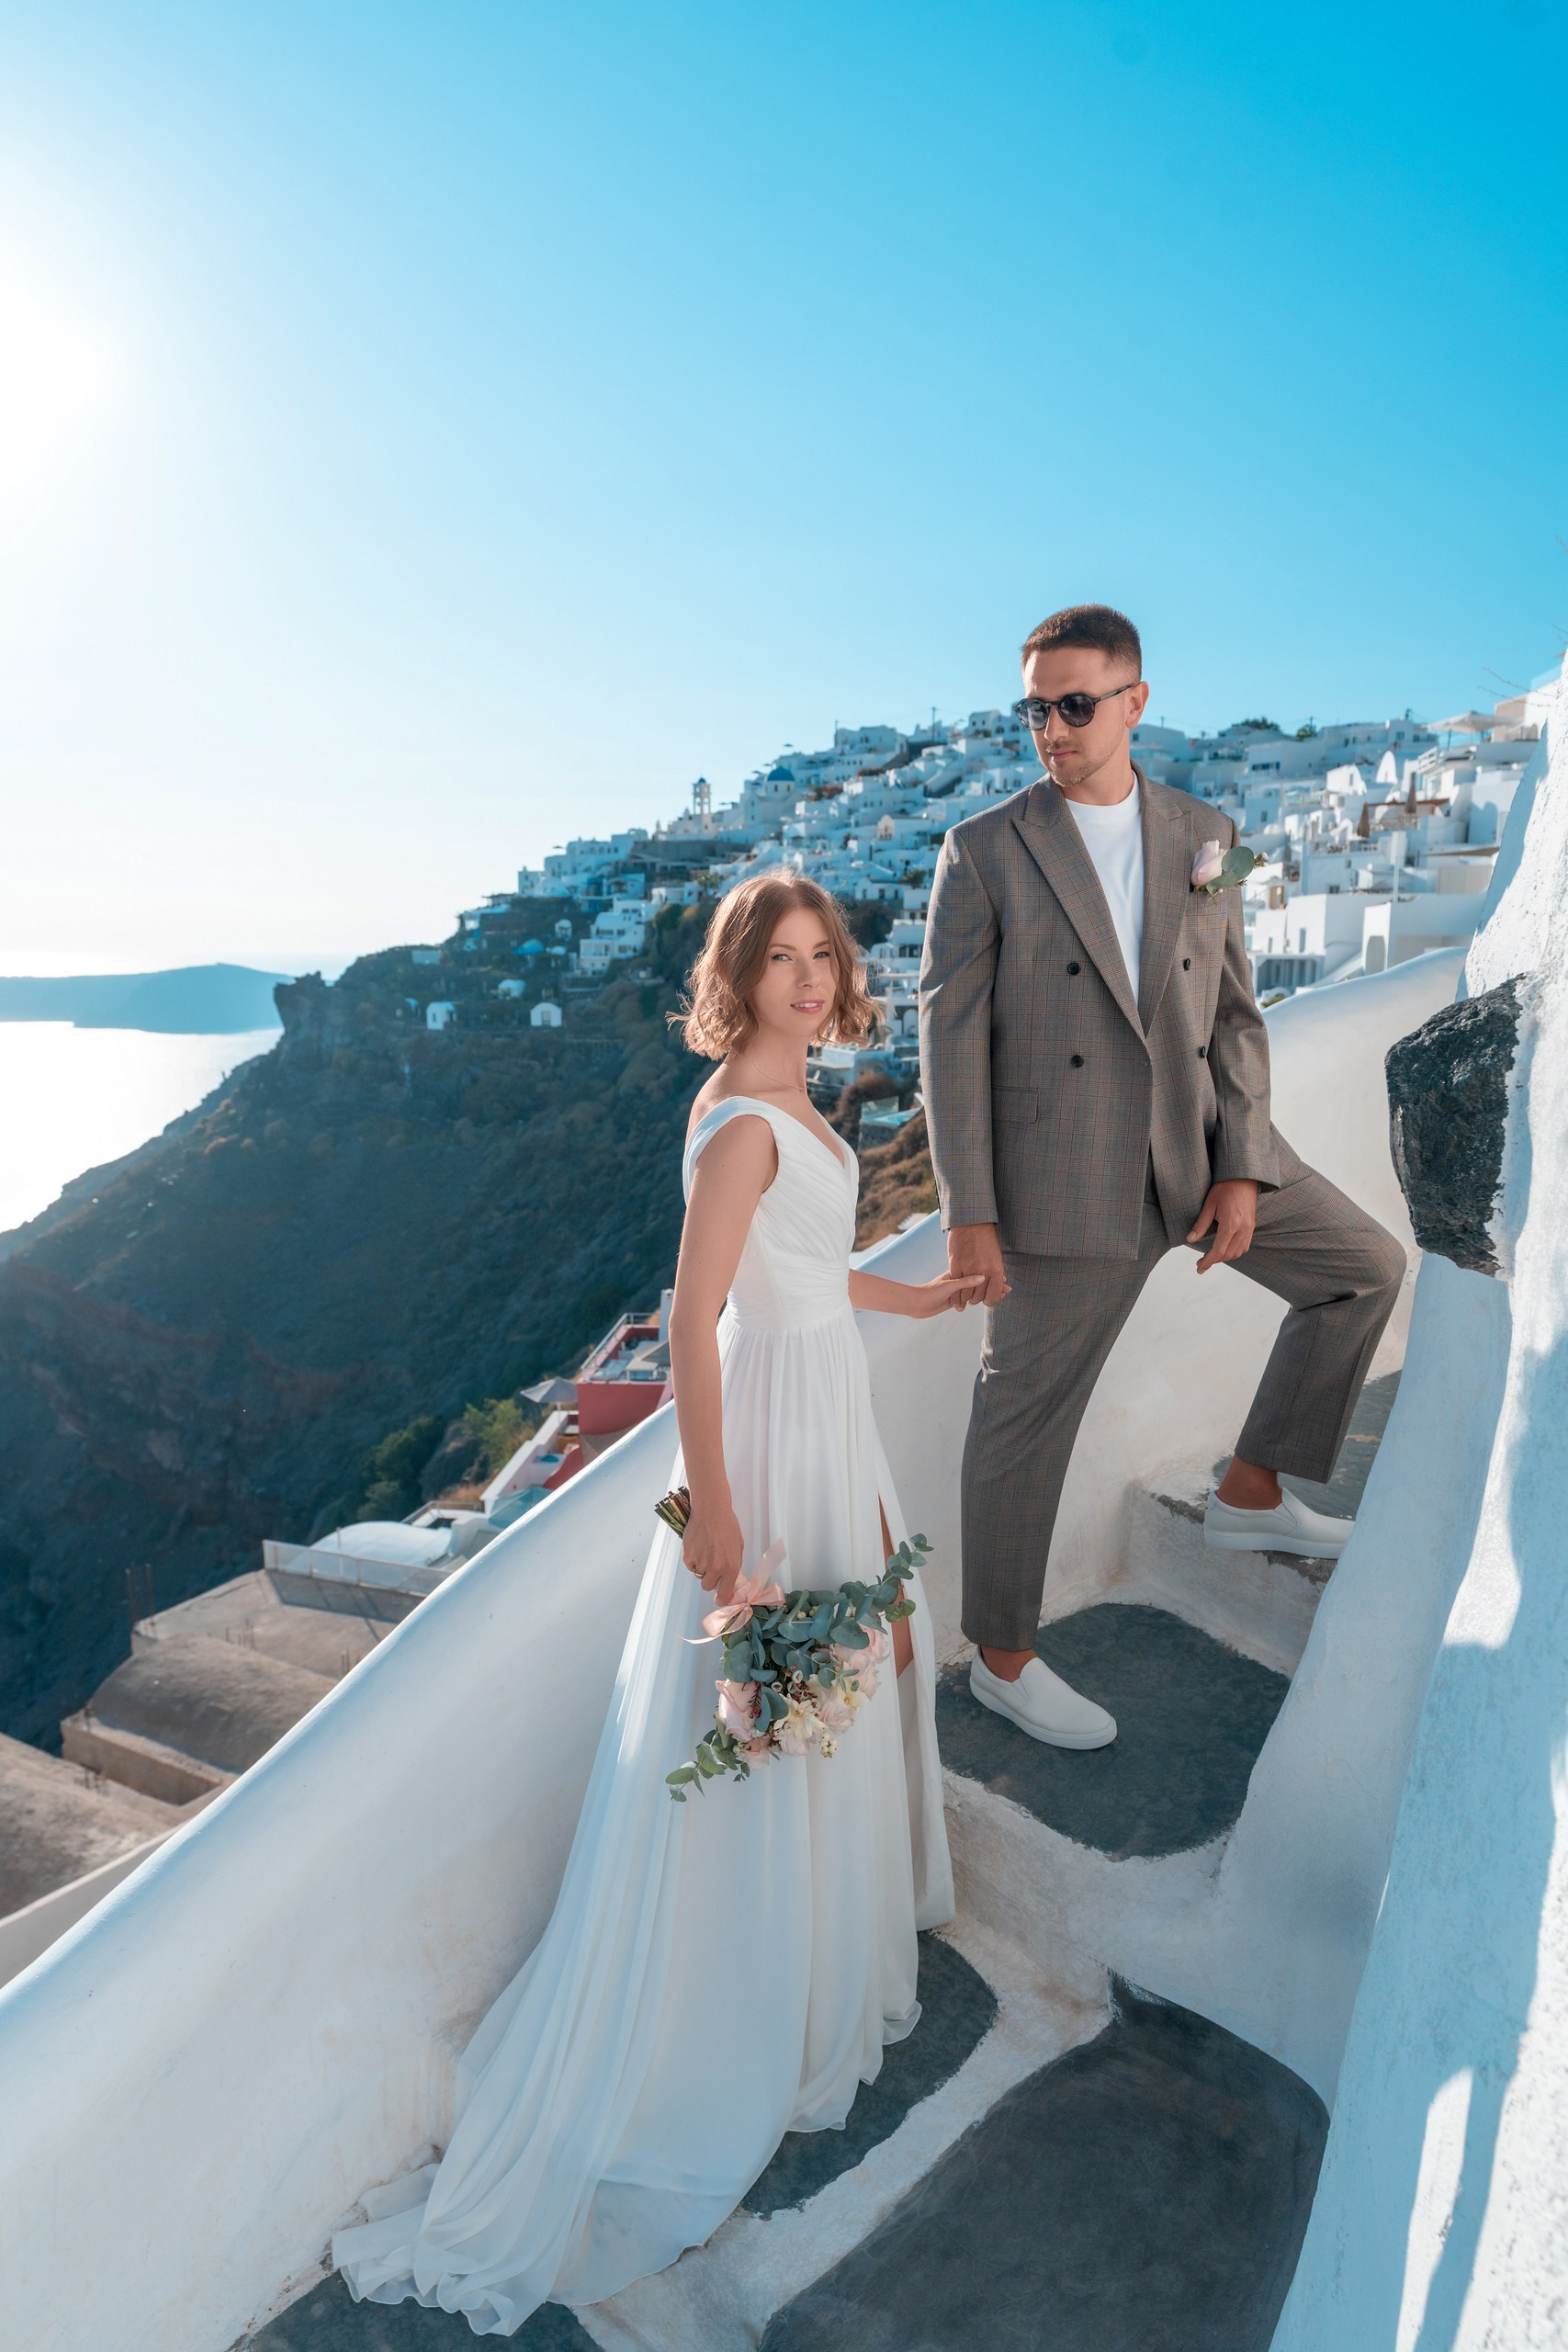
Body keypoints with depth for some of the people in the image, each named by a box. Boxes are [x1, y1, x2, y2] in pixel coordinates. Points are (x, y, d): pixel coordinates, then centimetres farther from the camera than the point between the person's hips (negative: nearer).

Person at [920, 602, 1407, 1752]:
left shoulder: (1204, 834, 6)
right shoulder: (984, 850, -7)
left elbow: (1233, 1014, 6)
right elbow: (952, 1034, -9)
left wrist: (1243, 1173, -4)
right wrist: (968, 1214, -13)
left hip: (1194, 1141, 6)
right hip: (1060, 1172, -5)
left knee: (1366, 1266, 15)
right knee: (1026, 1413, 4)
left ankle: (1251, 1493, 29)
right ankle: (1003, 1656, 24)